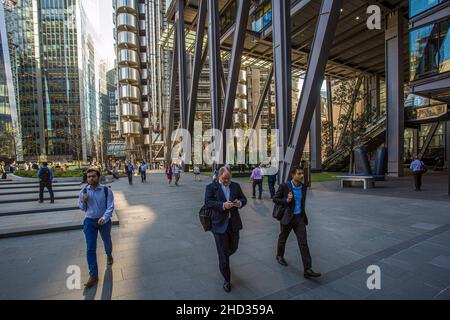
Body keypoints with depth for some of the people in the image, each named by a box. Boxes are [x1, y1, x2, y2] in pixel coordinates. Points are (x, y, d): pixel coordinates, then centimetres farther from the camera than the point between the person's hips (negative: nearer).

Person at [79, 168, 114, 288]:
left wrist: (104, 218, -36)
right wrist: (84, 201, -17)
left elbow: (110, 207, -19)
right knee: (90, 248, -3)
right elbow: (82, 208, 6)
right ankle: (93, 275, 9)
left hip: (104, 221, -1)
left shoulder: (107, 191, -15)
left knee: (106, 241, 23)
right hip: (89, 221, 1)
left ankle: (109, 255, 55)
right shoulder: (83, 192, -5)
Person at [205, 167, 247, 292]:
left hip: (233, 222, 4)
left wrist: (239, 203, -18)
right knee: (223, 252, 4)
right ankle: (227, 280, 20)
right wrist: (223, 205, -29)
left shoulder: (236, 186, 7)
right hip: (219, 223, -4)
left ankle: (223, 260, 52)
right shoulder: (211, 187, -5)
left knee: (233, 247, 17)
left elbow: (244, 199, 6)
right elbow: (208, 202, -16)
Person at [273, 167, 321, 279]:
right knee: (283, 239, 17)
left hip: (299, 217, 4)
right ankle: (279, 256, 44)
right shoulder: (284, 186, -15)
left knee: (303, 243, -3)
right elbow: (275, 199, -7)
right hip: (287, 217, -3)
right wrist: (286, 200, -22)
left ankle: (307, 270, 2)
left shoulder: (303, 187, 1)